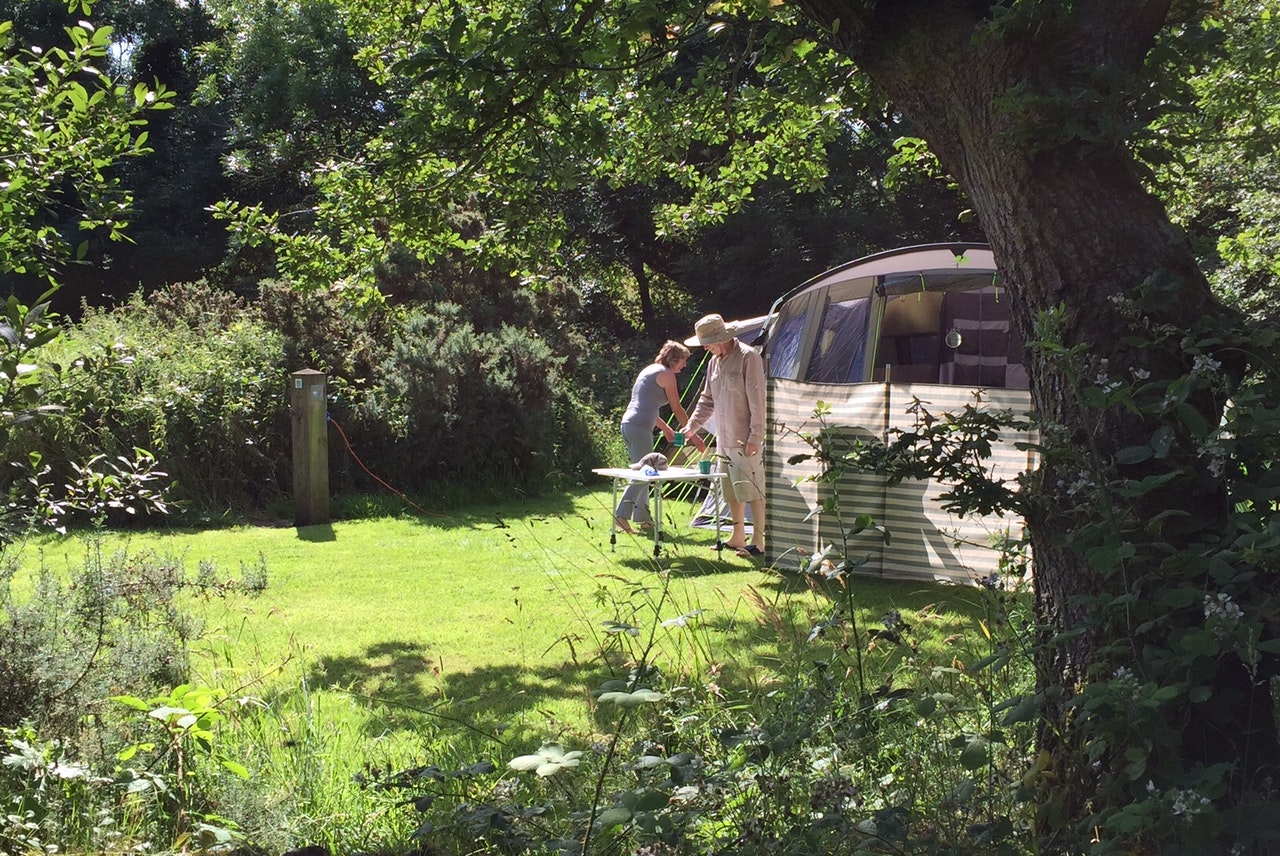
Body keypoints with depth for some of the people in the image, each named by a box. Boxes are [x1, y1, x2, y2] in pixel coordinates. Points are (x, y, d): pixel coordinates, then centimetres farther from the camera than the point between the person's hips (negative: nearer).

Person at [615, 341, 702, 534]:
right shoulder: (666, 374, -3)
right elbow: (677, 409, 0)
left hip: (628, 423, 9)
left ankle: (643, 518, 19)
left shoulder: (649, 370, 23)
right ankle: (621, 514, -15)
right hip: (640, 427, -9)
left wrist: (665, 428, 34)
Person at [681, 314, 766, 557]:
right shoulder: (714, 362, 13)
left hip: (745, 441, -8)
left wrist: (755, 435, -18)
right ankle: (738, 537, 23)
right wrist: (692, 425, 14)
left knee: (752, 490, -7)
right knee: (731, 491, 13)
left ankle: (758, 542, -3)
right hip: (724, 440, 8)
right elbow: (707, 400, 23)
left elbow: (757, 400, -16)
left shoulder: (748, 357, -13)